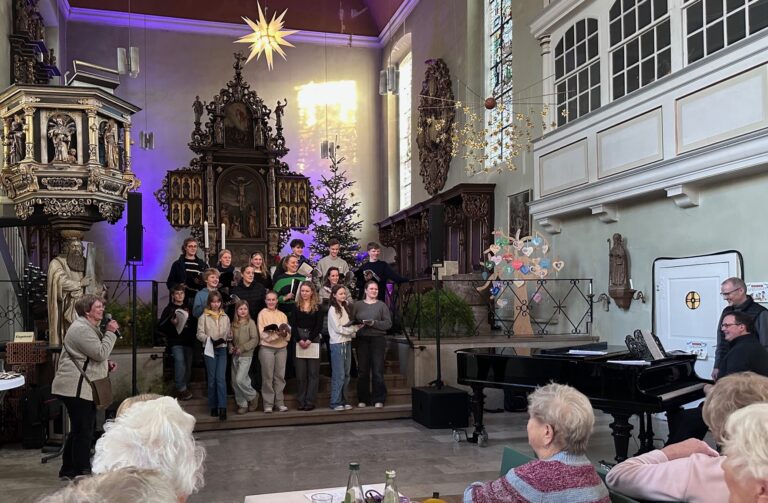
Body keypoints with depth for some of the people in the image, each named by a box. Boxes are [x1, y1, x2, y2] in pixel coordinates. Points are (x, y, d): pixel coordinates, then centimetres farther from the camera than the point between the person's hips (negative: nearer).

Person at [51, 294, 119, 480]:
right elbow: (101, 353, -22)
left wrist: (106, 365, 13)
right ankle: (82, 472, 0)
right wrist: (110, 332, -15)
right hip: (75, 388, -11)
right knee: (83, 431, -7)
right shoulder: (81, 329, -17)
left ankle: (68, 470, 27)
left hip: (84, 387, 11)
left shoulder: (90, 327, 19)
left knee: (79, 430, 17)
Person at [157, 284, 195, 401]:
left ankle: (184, 388, 14)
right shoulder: (169, 309, 6)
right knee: (179, 360, -23)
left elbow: (194, 324, 24)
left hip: (188, 341, 4)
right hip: (175, 341, -4)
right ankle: (181, 389, -19)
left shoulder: (188, 308, 17)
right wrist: (171, 323, -16)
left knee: (188, 365, 1)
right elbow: (160, 326, -1)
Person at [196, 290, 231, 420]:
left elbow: (229, 333, 12)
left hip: (222, 350, 1)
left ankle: (222, 407, -12)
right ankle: (213, 407, 14)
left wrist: (226, 339, -8)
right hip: (210, 350, -1)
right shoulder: (204, 317, 1)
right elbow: (200, 334, -4)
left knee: (221, 378, -8)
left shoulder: (225, 317, 11)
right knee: (212, 379, 4)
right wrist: (210, 340, -18)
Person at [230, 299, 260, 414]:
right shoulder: (234, 324, 9)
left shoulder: (250, 322, -4)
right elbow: (231, 339, 18)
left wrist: (242, 348, -14)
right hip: (235, 356, 6)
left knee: (240, 380, -14)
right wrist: (231, 347, -1)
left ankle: (253, 396, 10)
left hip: (246, 356, -6)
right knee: (235, 382, 6)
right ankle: (242, 404, 18)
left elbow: (255, 340, -9)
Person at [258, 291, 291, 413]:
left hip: (281, 348, 3)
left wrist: (285, 334, -15)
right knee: (268, 377, -1)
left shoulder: (282, 315, 12)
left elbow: (288, 335, 7)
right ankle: (268, 403, 5)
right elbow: (263, 334, -9)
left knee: (280, 376, 5)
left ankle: (280, 402, 13)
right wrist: (277, 333, -20)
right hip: (267, 348, -3)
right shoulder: (262, 314, 1)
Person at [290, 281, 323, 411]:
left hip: (313, 340, -1)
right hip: (299, 340, 1)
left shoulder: (318, 307, 4)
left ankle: (310, 401, 3)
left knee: (313, 372, 0)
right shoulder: (296, 306, 8)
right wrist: (299, 340, -12)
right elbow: (293, 325, 1)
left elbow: (319, 325, -2)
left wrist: (309, 340, -13)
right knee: (300, 373, 1)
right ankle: (301, 401, 7)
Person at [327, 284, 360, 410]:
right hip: (337, 344, -7)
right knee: (338, 375, -6)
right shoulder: (332, 310, -7)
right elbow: (338, 328, -13)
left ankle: (343, 401, 16)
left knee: (346, 374, 9)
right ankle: (335, 402, 2)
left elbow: (349, 325, 14)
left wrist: (353, 331, -6)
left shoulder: (345, 308, 15)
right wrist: (355, 328, -11)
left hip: (347, 343, 7)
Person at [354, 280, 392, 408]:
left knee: (378, 371, -3)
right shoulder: (357, 304, 10)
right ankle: (363, 399, 16)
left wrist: (374, 323, -14)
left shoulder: (382, 305, 5)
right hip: (362, 340, 2)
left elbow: (388, 323, -3)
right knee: (362, 370, 6)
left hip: (377, 339, -1)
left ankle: (379, 400, 6)